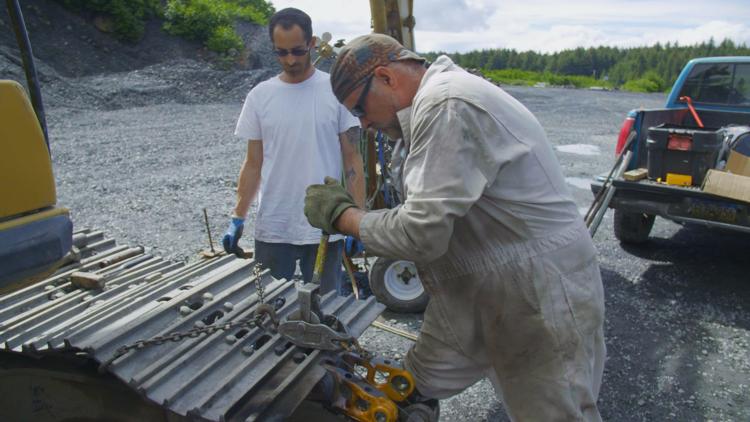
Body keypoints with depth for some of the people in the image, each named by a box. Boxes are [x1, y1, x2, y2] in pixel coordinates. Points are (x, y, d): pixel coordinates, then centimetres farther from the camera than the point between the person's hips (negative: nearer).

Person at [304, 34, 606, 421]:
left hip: (542, 298, -9)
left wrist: (339, 214, -11)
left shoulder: (446, 105, -23)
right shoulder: (435, 100, 10)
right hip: (475, 291, 10)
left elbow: (422, 234, -25)